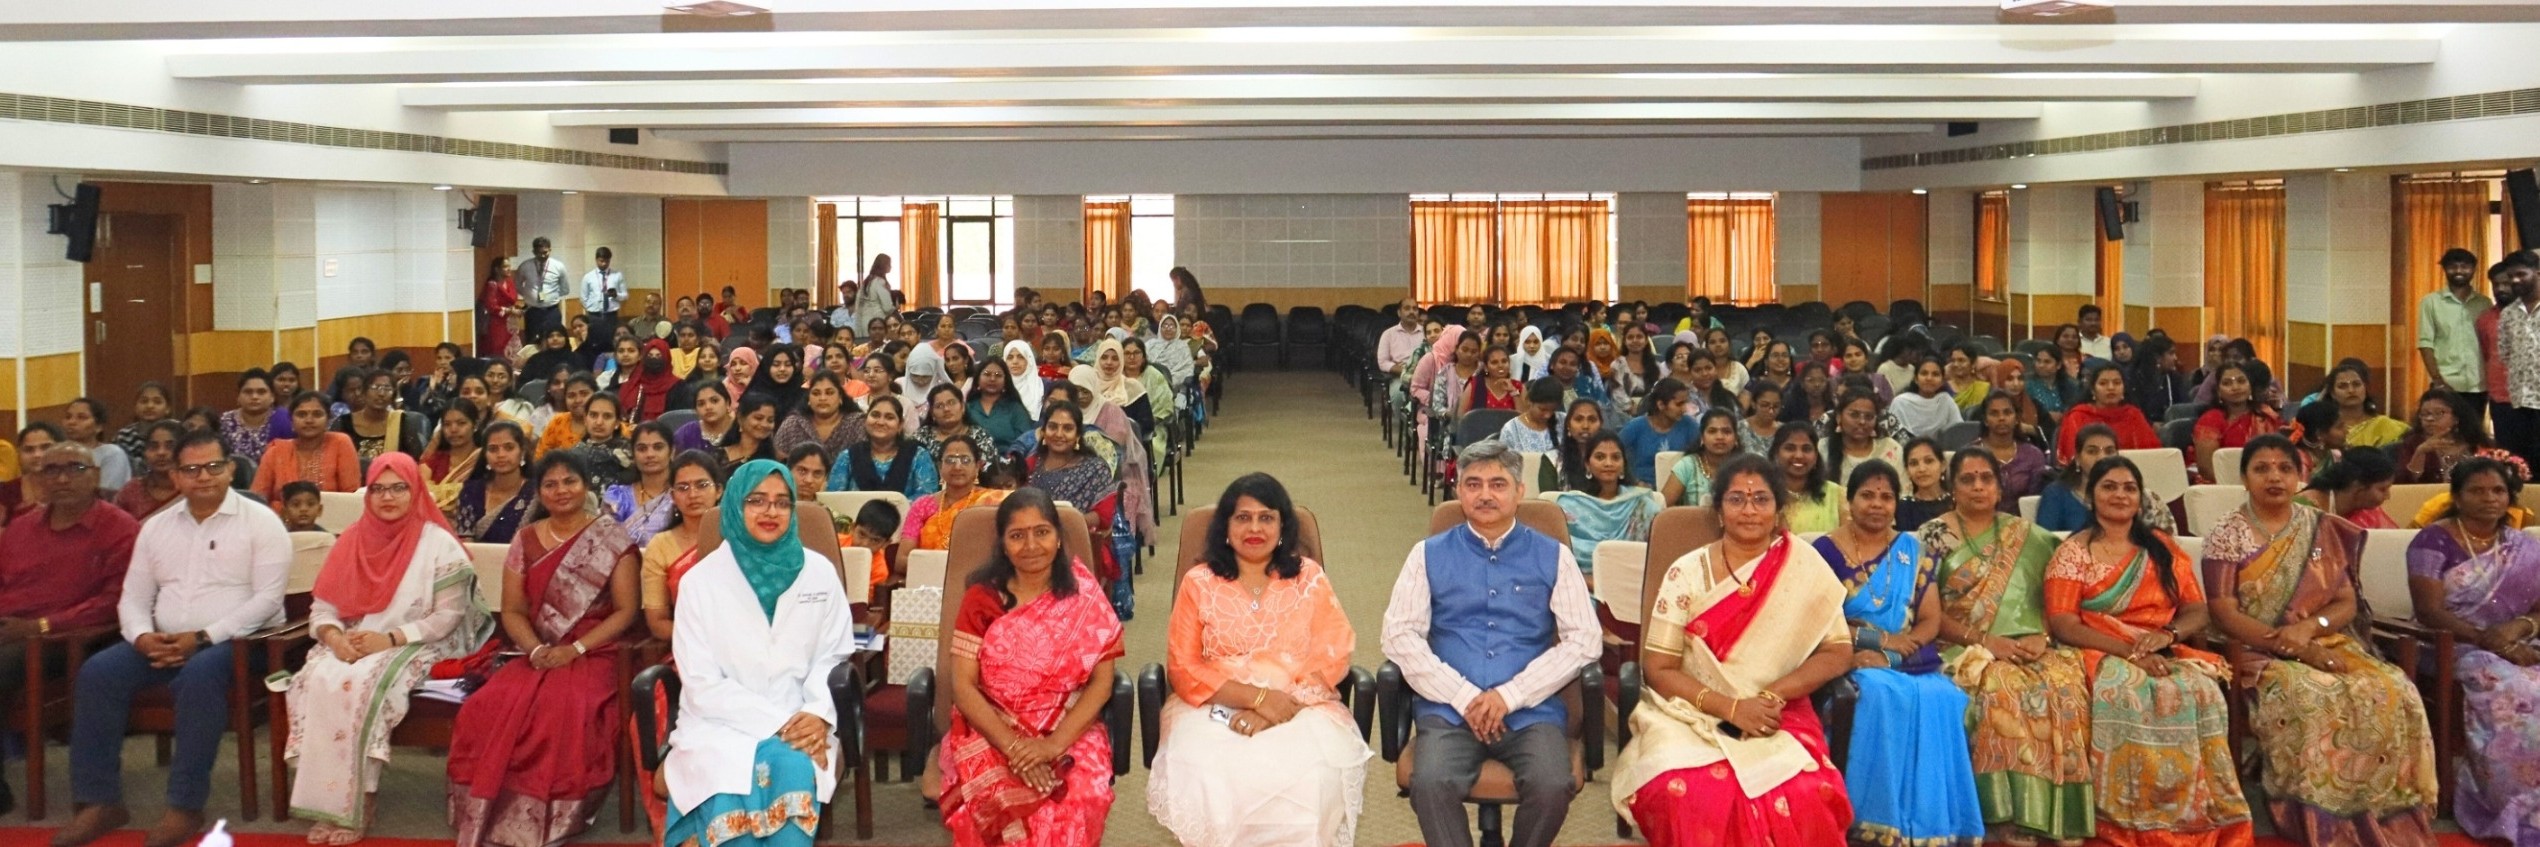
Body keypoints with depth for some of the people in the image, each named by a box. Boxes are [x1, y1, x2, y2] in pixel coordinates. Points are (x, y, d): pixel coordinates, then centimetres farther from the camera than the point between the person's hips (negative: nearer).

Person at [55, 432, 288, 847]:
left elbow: (267, 599, -12)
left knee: (199, 676, -36)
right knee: (98, 672, -19)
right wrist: (143, 637, -12)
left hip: (236, 640, -5)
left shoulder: (260, 522, -3)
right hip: (163, 643, 6)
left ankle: (185, 806, -29)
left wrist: (202, 637, -19)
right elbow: (133, 597, 11)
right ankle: (100, 800, -14)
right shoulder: (156, 526, 14)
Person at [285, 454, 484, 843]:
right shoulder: (352, 540, 11)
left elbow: (448, 617, -9)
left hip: (413, 649, -4)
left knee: (364, 685, -33)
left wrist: (391, 639, -19)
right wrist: (334, 637, -14)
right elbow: (322, 606, 9)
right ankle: (324, 800, -21)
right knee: (318, 680, -27)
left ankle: (359, 801, -21)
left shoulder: (439, 544, -4)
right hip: (351, 646, 4)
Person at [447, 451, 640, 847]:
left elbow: (625, 611, -3)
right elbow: (512, 611, 10)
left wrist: (575, 650, -14)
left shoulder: (612, 538, 1)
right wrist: (536, 650, -10)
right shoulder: (525, 541, 12)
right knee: (491, 706, -28)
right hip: (537, 654, 3)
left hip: (593, 654, -3)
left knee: (564, 709, -35)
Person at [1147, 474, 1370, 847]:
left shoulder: (1310, 578, 9)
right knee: (1205, 775, -34)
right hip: (1216, 707, 0)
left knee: (1316, 775, -33)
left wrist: (1284, 704, -16)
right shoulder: (1199, 582, 6)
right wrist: (1258, 697, -16)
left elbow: (1333, 657, 1)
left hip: (1300, 707, 0)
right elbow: (1183, 669, -1)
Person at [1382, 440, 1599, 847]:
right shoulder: (1429, 555, 13)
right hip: (1448, 710, 0)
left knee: (1552, 787, -30)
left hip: (1531, 711, 0)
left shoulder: (1553, 556, 12)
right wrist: (1463, 697, -10)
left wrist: (1510, 696, -9)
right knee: (1432, 784, -31)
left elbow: (1584, 640, 2)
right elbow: (1400, 635, 3)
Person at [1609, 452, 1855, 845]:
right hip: (1694, 718, 0)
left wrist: (1772, 696, -13)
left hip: (1779, 721, 1)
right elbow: (1658, 669, -2)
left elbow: (1838, 652, 2)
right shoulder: (1687, 573, 0)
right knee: (1687, 796, -34)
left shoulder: (1804, 567, 2)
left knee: (1802, 800, -33)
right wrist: (1731, 707, -16)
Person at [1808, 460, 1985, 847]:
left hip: (1912, 664, 3)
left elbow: (1931, 620, 6)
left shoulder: (1912, 549, 13)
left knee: (1940, 700, -28)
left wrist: (1889, 654, -11)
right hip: (1853, 663, -3)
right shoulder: (1826, 550, 4)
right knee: (1880, 693, -35)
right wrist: (1881, 637, -12)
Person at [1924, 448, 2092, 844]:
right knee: (2000, 692, -34)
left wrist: (2040, 636, -6)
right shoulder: (1934, 536, 7)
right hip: (1965, 649, -3)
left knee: (2066, 692, -28)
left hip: (2031, 649, 3)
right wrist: (1985, 640, -13)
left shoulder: (2027, 535, 17)